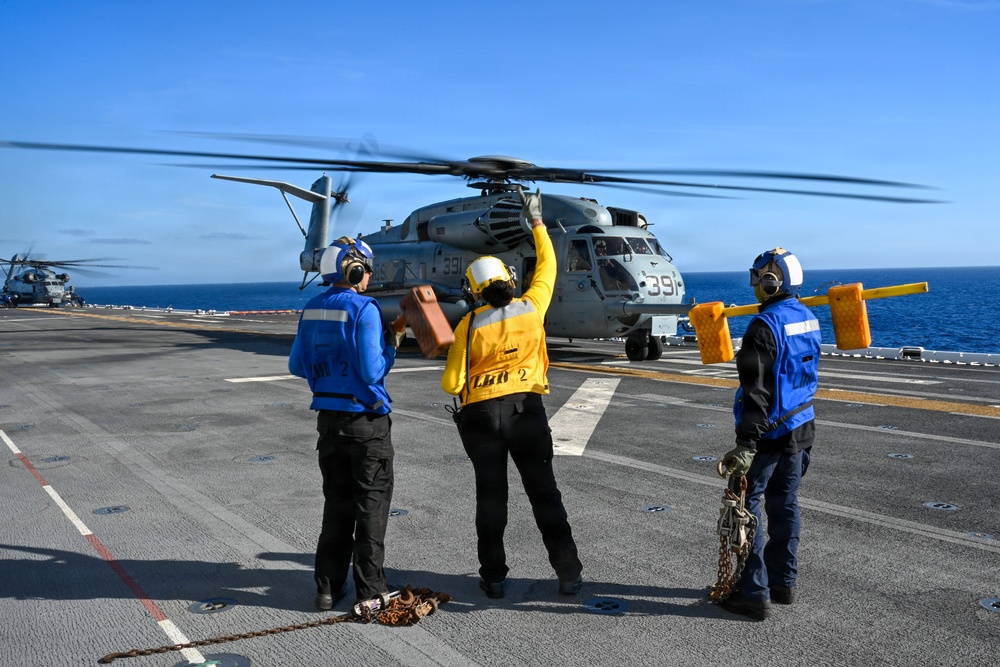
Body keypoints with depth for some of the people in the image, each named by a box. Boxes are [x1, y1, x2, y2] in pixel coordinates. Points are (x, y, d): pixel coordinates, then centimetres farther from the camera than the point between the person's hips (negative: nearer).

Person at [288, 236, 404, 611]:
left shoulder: (311, 310, 6)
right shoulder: (364, 309, -15)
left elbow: (297, 365, 11)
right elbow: (373, 372, -20)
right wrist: (391, 345, -3)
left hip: (328, 418, 6)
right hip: (366, 419, -6)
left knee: (337, 501, 16)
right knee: (372, 502, 5)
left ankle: (328, 587, 19)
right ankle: (370, 590, 10)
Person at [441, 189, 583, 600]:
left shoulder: (469, 325, -7)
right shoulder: (532, 308, -2)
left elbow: (451, 384, -7)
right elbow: (547, 267, 16)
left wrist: (465, 386, 17)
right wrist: (536, 221, 25)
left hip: (481, 414, -1)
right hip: (527, 410, 1)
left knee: (490, 496, 9)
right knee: (544, 493, 7)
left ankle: (494, 577, 15)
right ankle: (568, 573, 10)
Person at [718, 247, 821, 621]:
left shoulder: (764, 326, -21)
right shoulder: (808, 319, 6)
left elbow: (757, 392, -25)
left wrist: (745, 445, -26)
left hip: (770, 433, -8)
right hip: (800, 428, 8)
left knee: (746, 506, 0)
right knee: (784, 504, 16)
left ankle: (754, 594, 4)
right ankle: (784, 582, 26)